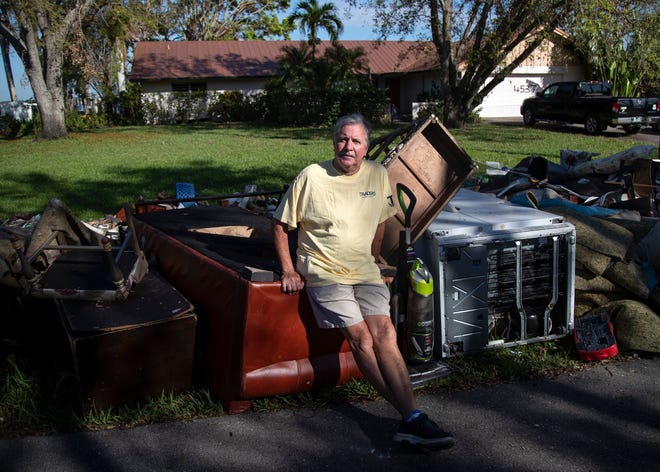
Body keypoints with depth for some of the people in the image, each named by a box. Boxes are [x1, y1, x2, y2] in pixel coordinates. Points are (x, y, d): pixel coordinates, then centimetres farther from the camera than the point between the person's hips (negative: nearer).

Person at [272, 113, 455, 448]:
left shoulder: (378, 175, 4)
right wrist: (288, 271, -3)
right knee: (361, 338, -17)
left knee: (385, 333, -16)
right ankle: (410, 415, -11)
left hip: (364, 272, 4)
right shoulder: (311, 177, -8)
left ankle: (411, 419, -18)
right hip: (324, 273, -3)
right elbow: (280, 225, 0)